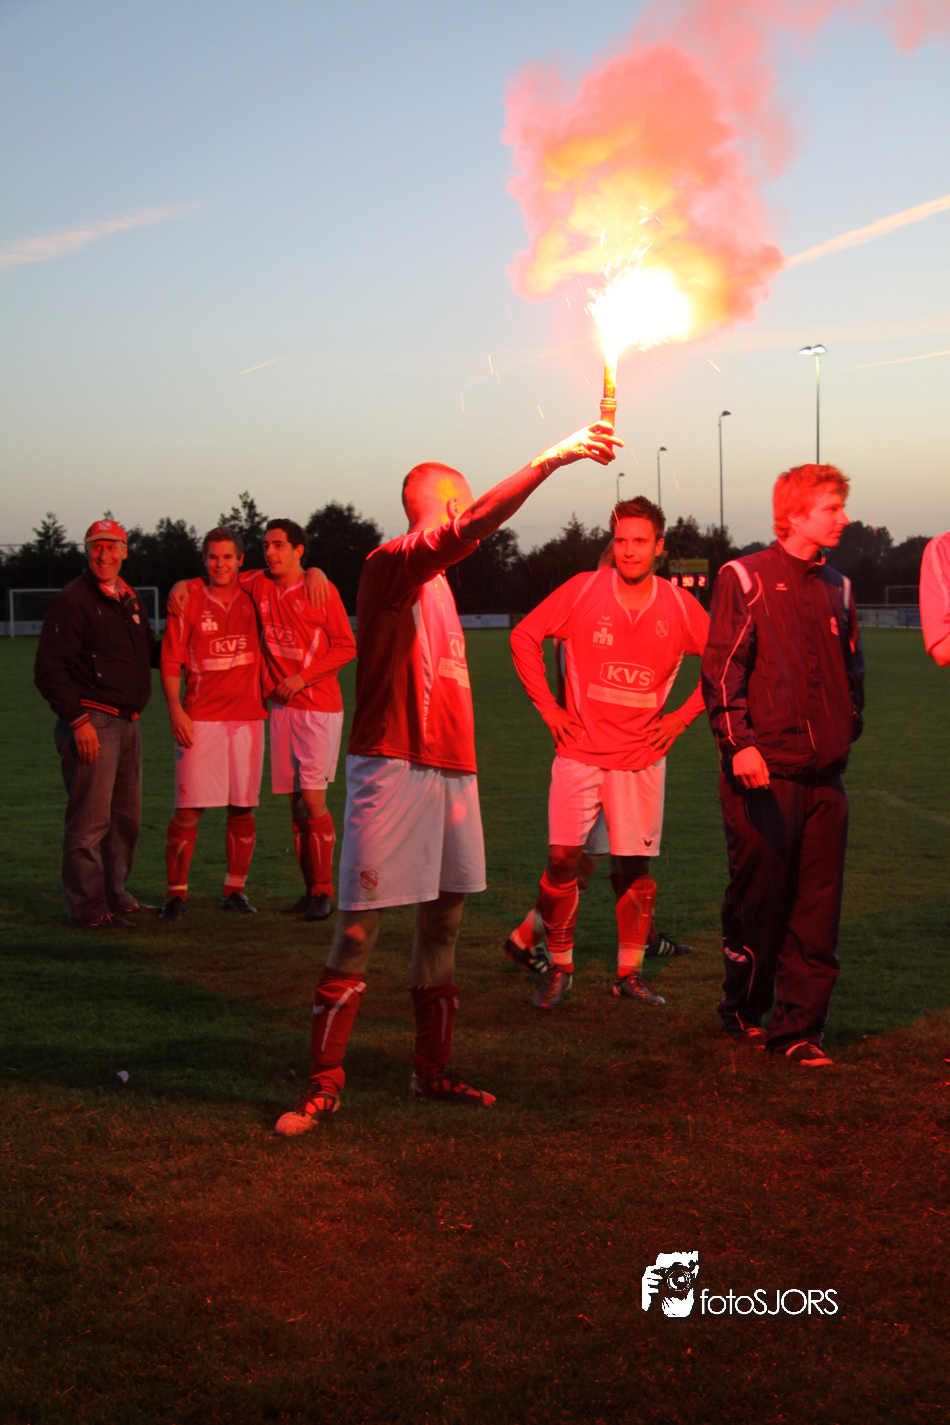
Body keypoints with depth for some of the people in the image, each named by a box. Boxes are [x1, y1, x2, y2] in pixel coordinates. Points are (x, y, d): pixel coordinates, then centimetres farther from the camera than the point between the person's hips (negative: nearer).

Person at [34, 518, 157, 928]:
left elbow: (148, 651, 32)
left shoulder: (128, 600, 16)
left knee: (125, 816, 15)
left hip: (126, 723, 9)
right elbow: (49, 670, -14)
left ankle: (114, 896, 27)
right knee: (89, 819, -7)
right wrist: (78, 721, -18)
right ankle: (88, 908, 0)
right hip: (90, 723, -9)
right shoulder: (71, 602, -10)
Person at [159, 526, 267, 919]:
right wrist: (176, 710, -9)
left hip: (247, 716, 3)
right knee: (188, 810, -6)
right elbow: (171, 660, 2)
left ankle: (235, 889, 17)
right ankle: (176, 891, 3)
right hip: (199, 719, -3)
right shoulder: (188, 600, 2)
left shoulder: (252, 594, 8)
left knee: (243, 808, 6)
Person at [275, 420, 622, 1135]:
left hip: (449, 767, 9)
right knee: (359, 928, -7)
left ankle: (433, 1069, 22)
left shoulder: (434, 580, 20)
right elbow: (470, 528, -27)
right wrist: (549, 461, -30)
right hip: (393, 767, -9)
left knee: (444, 918, 12)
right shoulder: (392, 564, -9)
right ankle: (325, 1083, 0)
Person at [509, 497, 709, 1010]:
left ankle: (629, 973, 17)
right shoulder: (583, 590, -5)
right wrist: (548, 707, -1)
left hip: (641, 755, 1)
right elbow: (524, 636, 3)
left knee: (634, 867, 3)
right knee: (563, 859, -5)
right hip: (580, 750, -1)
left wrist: (682, 716, 2)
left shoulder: (679, 606, -1)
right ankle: (559, 968, 11)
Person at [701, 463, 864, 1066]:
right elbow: (723, 666, -8)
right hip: (765, 769, -5)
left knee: (818, 907, 3)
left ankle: (800, 1027, 11)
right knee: (759, 897, 4)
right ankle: (744, 1008, 25)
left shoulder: (836, 587, 15)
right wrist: (739, 742, -17)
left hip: (825, 774, 5)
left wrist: (847, 733, 15)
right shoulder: (746, 578, -2)